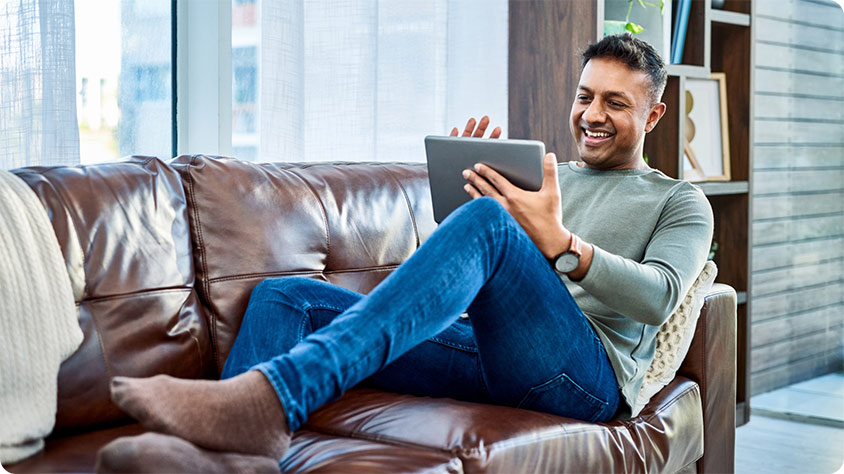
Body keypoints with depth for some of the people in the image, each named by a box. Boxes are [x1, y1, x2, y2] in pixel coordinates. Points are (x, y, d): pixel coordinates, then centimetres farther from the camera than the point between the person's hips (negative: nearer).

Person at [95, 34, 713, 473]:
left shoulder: (679, 202, 19)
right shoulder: (545, 178, 31)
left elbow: (658, 296, -3)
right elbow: (464, 272, 21)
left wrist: (560, 243, -20)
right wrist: (471, 179, 2)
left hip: (591, 373, -5)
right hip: (486, 353, 6)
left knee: (487, 220, -33)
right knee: (284, 296, -8)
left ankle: (270, 393, -47)